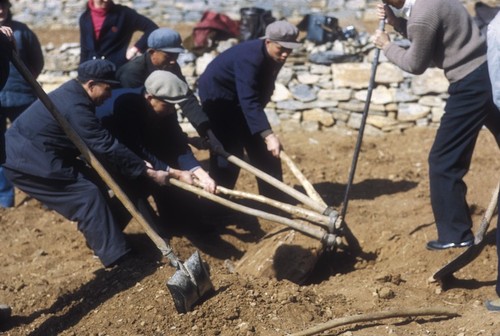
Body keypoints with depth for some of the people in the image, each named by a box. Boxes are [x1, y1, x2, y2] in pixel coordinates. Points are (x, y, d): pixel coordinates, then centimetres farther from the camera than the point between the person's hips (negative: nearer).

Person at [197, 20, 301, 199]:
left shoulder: (275, 56, -8)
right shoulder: (249, 57, -35)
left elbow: (262, 90, 7)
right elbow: (249, 100, -43)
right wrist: (268, 134, -50)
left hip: (239, 98, 9)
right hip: (217, 95, -8)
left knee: (260, 147, 7)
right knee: (228, 150, -12)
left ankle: (273, 197, 14)